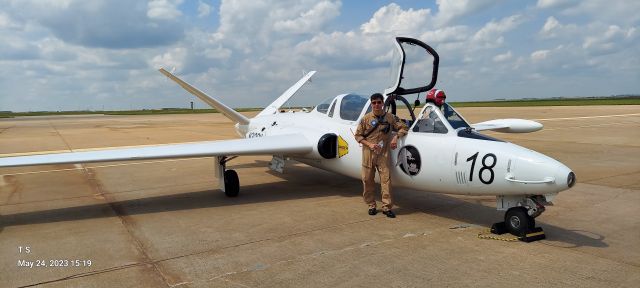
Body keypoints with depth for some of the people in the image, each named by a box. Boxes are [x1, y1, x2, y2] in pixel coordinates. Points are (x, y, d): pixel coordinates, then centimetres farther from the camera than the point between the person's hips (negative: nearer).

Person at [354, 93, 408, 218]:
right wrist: (369, 145, -9)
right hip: (368, 153, 0)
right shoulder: (366, 118, 1)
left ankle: (387, 207, 4)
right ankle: (371, 205, 20)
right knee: (367, 180, 5)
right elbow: (358, 135, 4)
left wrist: (396, 137, -8)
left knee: (386, 179, -5)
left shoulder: (390, 117, 4)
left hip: (384, 154, 0)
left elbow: (403, 127, 10)